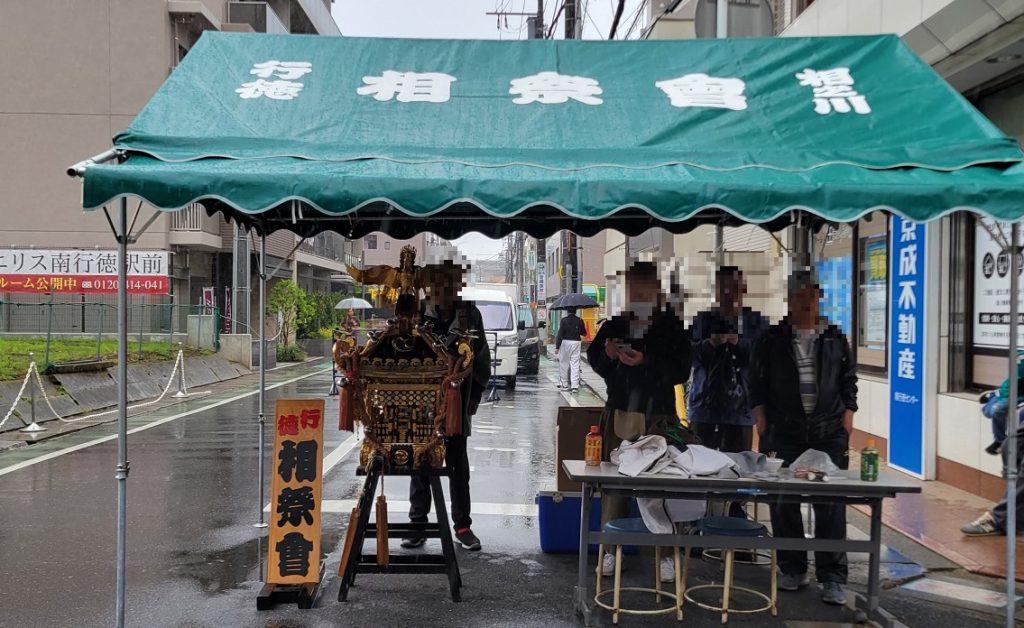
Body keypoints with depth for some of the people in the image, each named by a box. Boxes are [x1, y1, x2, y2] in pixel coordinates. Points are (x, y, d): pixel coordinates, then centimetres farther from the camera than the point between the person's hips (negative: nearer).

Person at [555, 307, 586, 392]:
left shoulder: (564, 320, -8)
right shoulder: (579, 320, 1)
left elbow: (560, 334, -11)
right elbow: (584, 333, 10)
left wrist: (557, 347, -9)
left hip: (565, 343, -2)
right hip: (576, 343, 2)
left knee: (564, 364, 9)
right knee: (575, 365, 3)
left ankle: (564, 385, 13)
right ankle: (575, 386, -3)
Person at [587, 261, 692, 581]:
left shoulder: (672, 327, 1)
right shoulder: (614, 326, 9)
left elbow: (680, 371, -6)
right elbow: (594, 359, 17)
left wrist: (645, 361, -19)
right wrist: (608, 354, -5)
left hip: (658, 418, -3)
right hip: (619, 414, 3)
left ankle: (666, 553, 4)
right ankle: (611, 549, 13)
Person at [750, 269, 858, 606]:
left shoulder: (835, 338, 10)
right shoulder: (772, 339, 6)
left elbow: (849, 380, 14)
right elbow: (757, 382, 9)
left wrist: (847, 416, 4)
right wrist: (761, 418, 0)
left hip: (829, 431, 0)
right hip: (783, 431, 0)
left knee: (831, 504, -3)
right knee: (783, 501, 3)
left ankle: (833, 577, 3)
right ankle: (792, 569, 17)